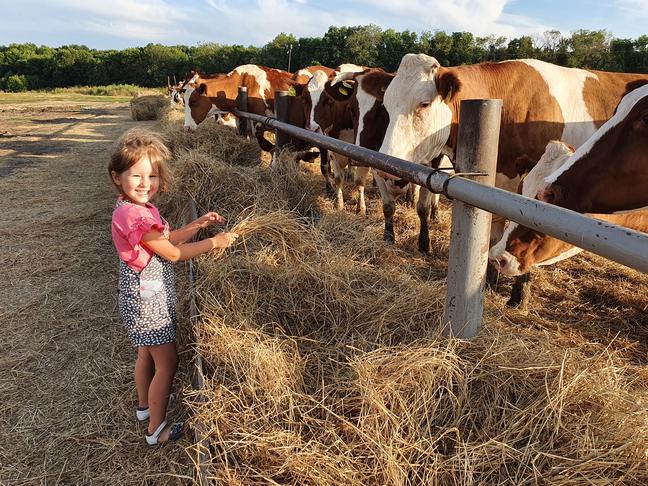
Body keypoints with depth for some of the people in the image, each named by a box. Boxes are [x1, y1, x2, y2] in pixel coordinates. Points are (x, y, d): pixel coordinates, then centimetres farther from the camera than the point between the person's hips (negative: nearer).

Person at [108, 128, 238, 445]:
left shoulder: (140, 208, 4)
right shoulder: (133, 215, -27)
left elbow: (167, 239, 11)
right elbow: (173, 253, -22)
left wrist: (197, 225, 2)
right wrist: (214, 242, -17)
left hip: (147, 297, 10)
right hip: (147, 299, -10)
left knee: (147, 353, 26)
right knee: (167, 363, 2)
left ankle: (145, 405, 46)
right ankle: (157, 429, 17)